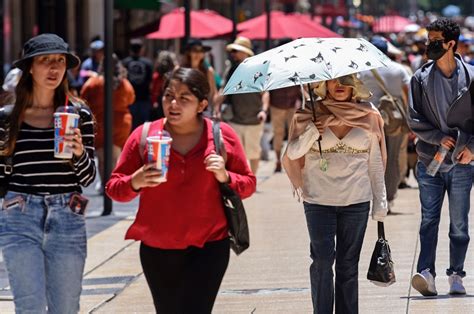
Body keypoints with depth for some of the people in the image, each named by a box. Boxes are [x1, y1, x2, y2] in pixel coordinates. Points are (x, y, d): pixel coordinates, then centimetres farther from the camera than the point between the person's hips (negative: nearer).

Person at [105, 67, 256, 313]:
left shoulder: (223, 136, -1)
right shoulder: (143, 136, -1)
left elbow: (248, 185, 6)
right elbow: (114, 188, 2)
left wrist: (225, 176, -14)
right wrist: (135, 183, -20)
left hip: (208, 247, -2)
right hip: (157, 249, 2)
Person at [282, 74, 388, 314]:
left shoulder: (368, 116, 5)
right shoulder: (310, 115, 2)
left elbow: (375, 162, 9)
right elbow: (292, 153, -5)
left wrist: (380, 202, 8)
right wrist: (312, 132, -21)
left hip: (356, 201, 1)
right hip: (319, 201, -1)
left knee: (348, 264, 6)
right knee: (322, 261, -6)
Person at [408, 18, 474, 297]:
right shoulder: (421, 79, 2)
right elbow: (415, 119, 1)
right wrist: (438, 137, -13)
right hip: (430, 161, 0)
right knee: (429, 219, -8)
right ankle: (426, 273, -17)